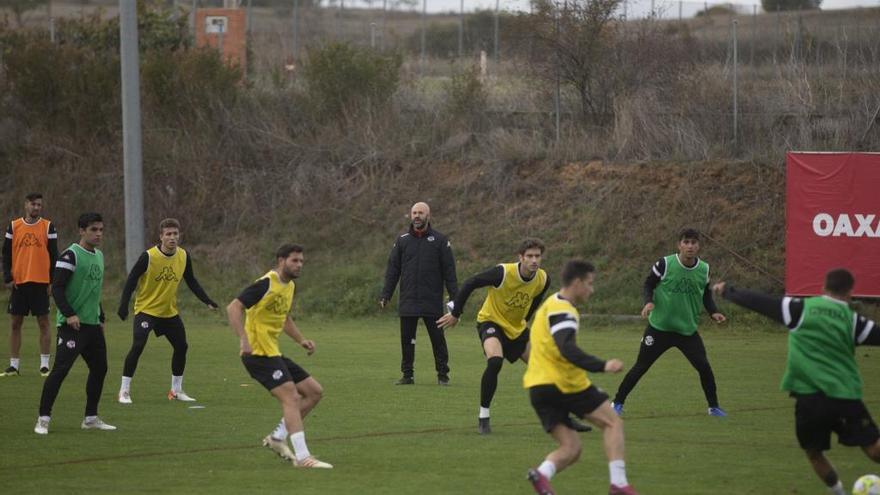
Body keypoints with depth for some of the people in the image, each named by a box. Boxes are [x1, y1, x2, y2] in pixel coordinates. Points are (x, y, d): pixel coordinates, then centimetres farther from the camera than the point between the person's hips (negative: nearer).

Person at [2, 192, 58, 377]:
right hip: (18, 282, 2)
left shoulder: (48, 227, 3)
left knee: (43, 322, 0)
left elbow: (53, 255, 3)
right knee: (15, 323, 4)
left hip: (41, 282, -2)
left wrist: (53, 281, -2)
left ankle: (45, 365, 4)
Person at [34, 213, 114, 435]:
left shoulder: (99, 256, 15)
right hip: (72, 324, -9)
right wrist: (69, 314, -24)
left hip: (93, 325, 9)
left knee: (99, 368, 12)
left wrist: (101, 318, 23)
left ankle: (91, 418, 22)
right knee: (60, 370, -14)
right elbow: (57, 288, -16)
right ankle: (43, 419, -12)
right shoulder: (71, 256, -11)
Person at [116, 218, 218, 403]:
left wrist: (207, 301, 3)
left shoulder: (184, 257, -3)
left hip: (170, 312, 6)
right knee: (138, 346, -19)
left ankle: (177, 390, 25)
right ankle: (124, 390, -10)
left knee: (181, 347, 9)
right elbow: (131, 280, -14)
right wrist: (123, 305, -22)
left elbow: (192, 282, 10)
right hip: (146, 310, -6)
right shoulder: (149, 256, -18)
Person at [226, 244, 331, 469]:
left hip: (273, 353, 10)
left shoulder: (290, 286, 14)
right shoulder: (266, 284, -15)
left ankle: (277, 437, 14)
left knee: (314, 391, 9)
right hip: (259, 353, -10)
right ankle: (302, 457, -22)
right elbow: (234, 307, -21)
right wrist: (243, 339, -31)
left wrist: (301, 340, 18)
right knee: (290, 397, -19)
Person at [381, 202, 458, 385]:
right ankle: (407, 375, 13)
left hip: (432, 302, -2)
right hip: (408, 302, 2)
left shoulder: (440, 240, 2)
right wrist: (386, 295, 3)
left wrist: (454, 297, -4)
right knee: (406, 339, 4)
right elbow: (392, 269, 10)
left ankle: (443, 375, 9)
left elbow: (449, 271, 1)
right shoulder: (402, 240, 9)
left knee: (437, 339, 0)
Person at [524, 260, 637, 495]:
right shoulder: (563, 310, -12)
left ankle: (542, 473, -22)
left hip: (538, 387, 9)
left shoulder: (549, 306, 20)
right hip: (564, 382, -9)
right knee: (612, 423, 4)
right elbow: (567, 350, -27)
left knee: (571, 448, 7)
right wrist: (602, 366, -34)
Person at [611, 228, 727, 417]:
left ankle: (713, 406, 14)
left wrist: (713, 312, -5)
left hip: (688, 330, 3)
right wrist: (649, 301, -24)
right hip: (659, 328, -3)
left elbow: (706, 295, 12)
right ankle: (618, 403, 15)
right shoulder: (665, 264, -14)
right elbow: (648, 285, -4)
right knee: (640, 367, 1)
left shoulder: (704, 269, -2)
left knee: (704, 367, -5)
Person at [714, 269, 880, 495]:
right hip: (845, 398, 0)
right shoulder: (853, 320, 3)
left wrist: (728, 291, 18)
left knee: (813, 452, 19)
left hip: (808, 399, 0)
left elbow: (759, 302, 4)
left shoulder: (801, 309, 1)